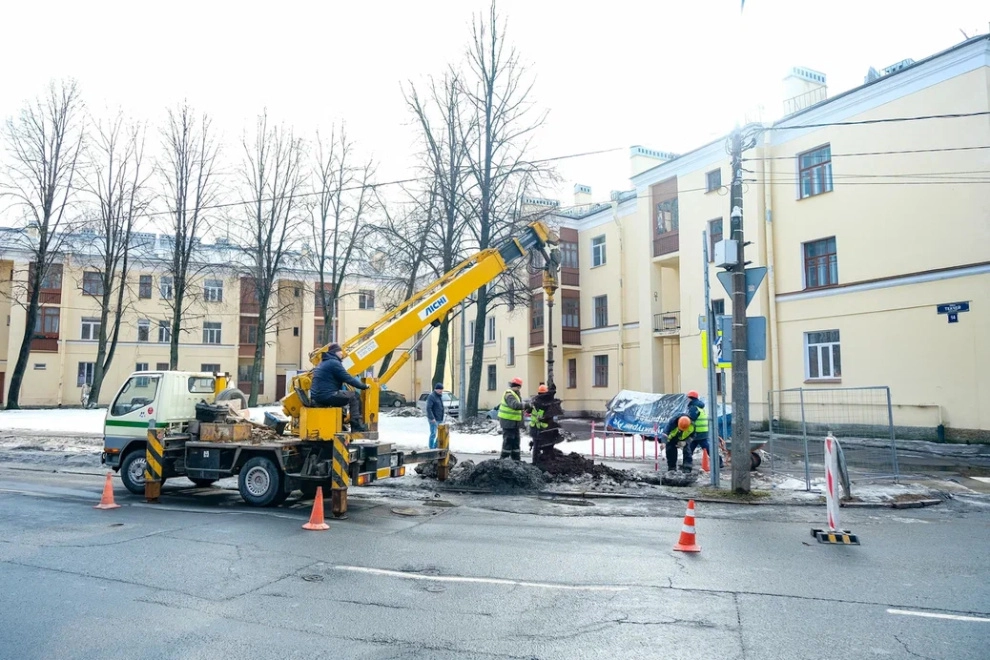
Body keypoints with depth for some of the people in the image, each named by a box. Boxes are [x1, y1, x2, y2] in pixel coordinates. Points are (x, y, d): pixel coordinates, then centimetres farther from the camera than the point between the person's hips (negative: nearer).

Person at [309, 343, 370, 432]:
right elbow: (348, 379, -12)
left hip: (316, 397, 10)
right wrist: (364, 386, -1)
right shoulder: (334, 363, -9)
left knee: (341, 395, 29)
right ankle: (357, 425, -3)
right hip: (327, 396, -10)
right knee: (354, 396, -1)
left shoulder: (324, 363, 22)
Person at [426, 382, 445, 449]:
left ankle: (435, 447, 20)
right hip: (434, 420, -9)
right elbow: (428, 408, -19)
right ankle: (432, 449, 0)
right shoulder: (431, 396, -13)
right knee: (433, 434, -6)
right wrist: (432, 418, -22)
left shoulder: (440, 396, 15)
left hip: (440, 419, 9)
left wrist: (442, 418, 16)